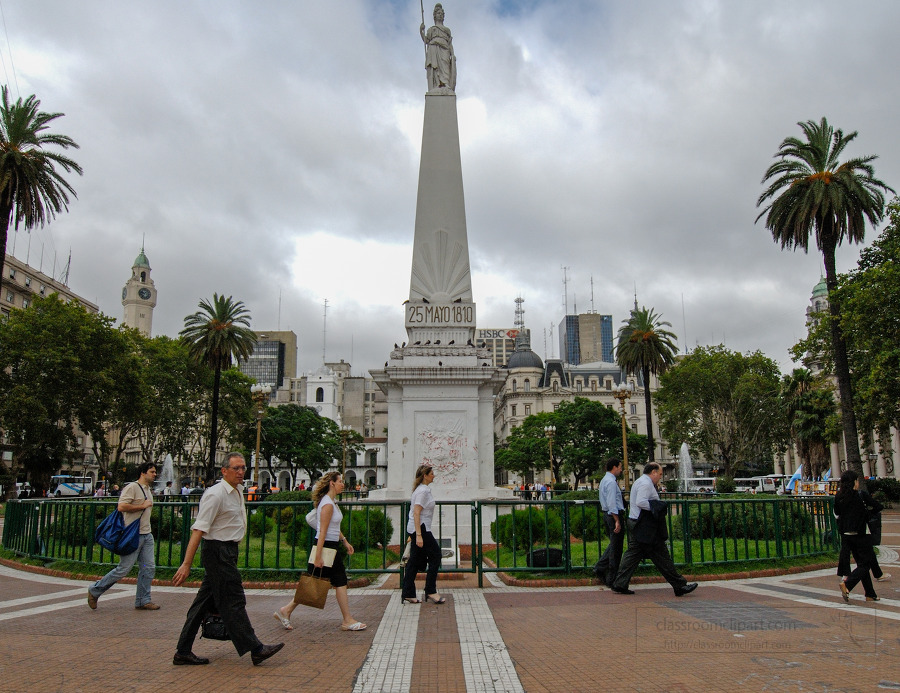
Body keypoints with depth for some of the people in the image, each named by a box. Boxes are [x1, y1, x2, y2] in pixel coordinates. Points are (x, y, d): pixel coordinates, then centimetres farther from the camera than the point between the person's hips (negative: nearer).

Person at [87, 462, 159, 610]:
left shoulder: (148, 490, 18)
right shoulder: (132, 487, -11)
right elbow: (121, 507, -23)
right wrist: (143, 506, -18)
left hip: (146, 535, 9)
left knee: (149, 568, 4)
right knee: (124, 569, -3)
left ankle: (143, 601, 12)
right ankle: (95, 590, 16)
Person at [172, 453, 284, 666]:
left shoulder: (239, 491, 11)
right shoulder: (215, 494, -17)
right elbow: (199, 529, -22)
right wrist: (186, 564, -25)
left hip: (228, 551, 9)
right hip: (217, 550, -9)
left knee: (205, 601, 12)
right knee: (233, 601, -3)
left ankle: (183, 652, 20)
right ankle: (255, 649, 3)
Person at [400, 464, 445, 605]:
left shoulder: (422, 489, 15)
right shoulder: (423, 490, -16)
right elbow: (416, 513, -22)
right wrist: (419, 535, -25)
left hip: (415, 529, 10)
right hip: (420, 529, -10)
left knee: (415, 560, 10)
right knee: (435, 555, -2)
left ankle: (407, 594, 14)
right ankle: (430, 592, 5)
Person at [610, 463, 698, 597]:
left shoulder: (639, 482, 20)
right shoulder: (646, 484, -14)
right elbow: (640, 502, -25)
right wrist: (658, 507, -18)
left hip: (636, 524, 11)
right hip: (645, 527, -11)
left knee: (632, 554, 9)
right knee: (661, 556, -4)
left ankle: (619, 584, 8)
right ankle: (679, 586, 3)